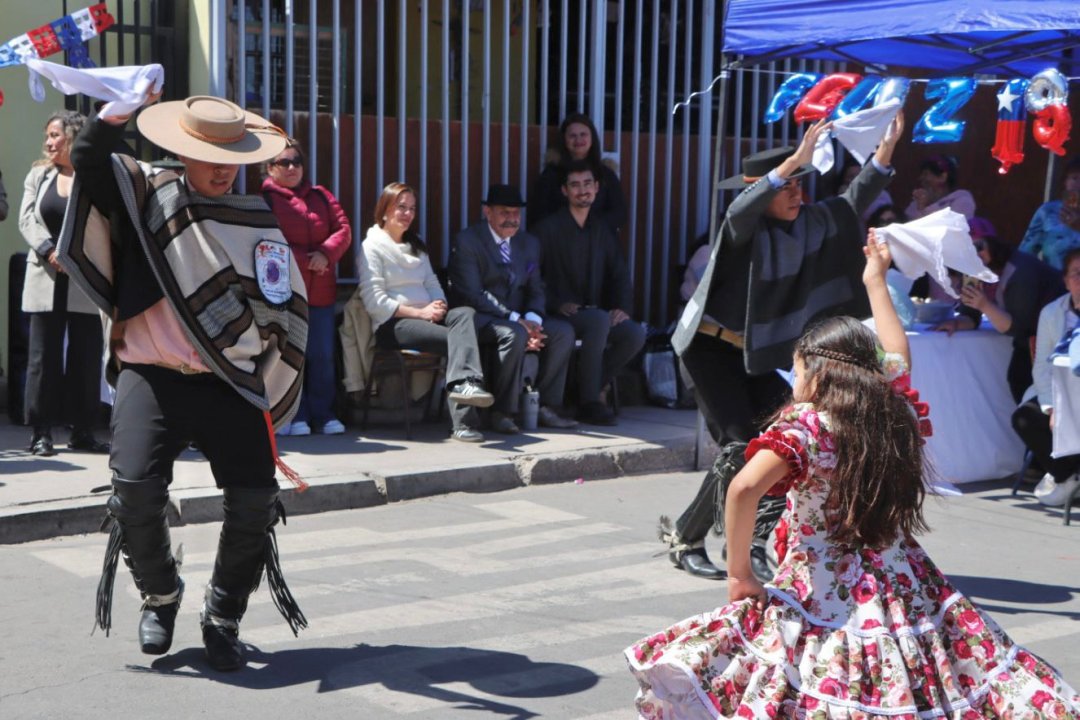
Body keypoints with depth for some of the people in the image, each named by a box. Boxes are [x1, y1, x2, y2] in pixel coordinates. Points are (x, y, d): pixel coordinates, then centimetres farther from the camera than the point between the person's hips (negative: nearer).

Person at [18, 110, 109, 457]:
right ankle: (42, 431, 6)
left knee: (86, 355, 1)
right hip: (45, 279, 2)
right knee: (44, 355, 1)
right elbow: (27, 219, 4)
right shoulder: (38, 175, 13)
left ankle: (83, 430, 10)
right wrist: (49, 251, -12)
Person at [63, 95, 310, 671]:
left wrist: (266, 398, 6)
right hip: (151, 377, -1)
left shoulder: (256, 221, 11)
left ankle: (223, 617, 13)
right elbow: (88, 160, -9)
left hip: (230, 385, 1)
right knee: (135, 488, -18)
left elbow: (288, 310, 12)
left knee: (255, 499, -11)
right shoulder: (146, 195, 7)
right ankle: (160, 595, 13)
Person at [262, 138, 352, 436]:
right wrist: (305, 260, -14)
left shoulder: (320, 196, 15)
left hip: (320, 292, 4)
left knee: (322, 355, 4)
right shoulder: (264, 200, -1)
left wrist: (325, 254, -12)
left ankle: (323, 415, 11)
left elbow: (343, 229, 7)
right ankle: (295, 417, 4)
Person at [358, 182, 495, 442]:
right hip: (393, 324, -6)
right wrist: (419, 312, -15)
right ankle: (463, 421, -38)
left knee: (465, 314, -29)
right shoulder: (372, 246, 3)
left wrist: (439, 305, -4)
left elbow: (432, 284, 22)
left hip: (425, 316, 6)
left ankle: (464, 383, -49)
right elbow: (374, 301, -8)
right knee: (458, 338, -30)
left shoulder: (416, 247, 28)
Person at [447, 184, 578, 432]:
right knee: (514, 334, -36)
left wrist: (532, 318, -12)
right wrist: (516, 320, -23)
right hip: (481, 318, -6)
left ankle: (546, 408, -11)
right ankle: (502, 412, -25)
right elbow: (472, 294, -15)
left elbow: (536, 289, 13)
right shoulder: (467, 241, -6)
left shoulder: (530, 243, 15)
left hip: (520, 317, 7)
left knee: (564, 330, -17)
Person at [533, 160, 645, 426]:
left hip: (595, 313, 5)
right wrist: (558, 304, -20)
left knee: (635, 334, -22)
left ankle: (590, 390, -5)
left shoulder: (603, 229, 17)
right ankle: (588, 402, -24)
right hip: (561, 314, -5)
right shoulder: (549, 227, 1)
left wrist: (622, 307, -5)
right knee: (600, 319, -36)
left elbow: (620, 274, 13)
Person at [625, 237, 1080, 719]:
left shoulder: (805, 425, -10)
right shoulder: (898, 412, 6)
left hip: (823, 601, -6)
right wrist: (875, 281, 41)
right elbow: (896, 354, 28)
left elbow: (744, 488, -26)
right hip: (906, 587, 6)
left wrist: (739, 574, -14)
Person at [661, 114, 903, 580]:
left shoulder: (812, 223, 0)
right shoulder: (744, 228, -19)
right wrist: (796, 159, -49)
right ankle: (684, 540, 2)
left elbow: (854, 202, 0)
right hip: (710, 347, -7)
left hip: (754, 352, 7)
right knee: (741, 446, -15)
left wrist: (887, 147, -15)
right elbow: (742, 210, -40)